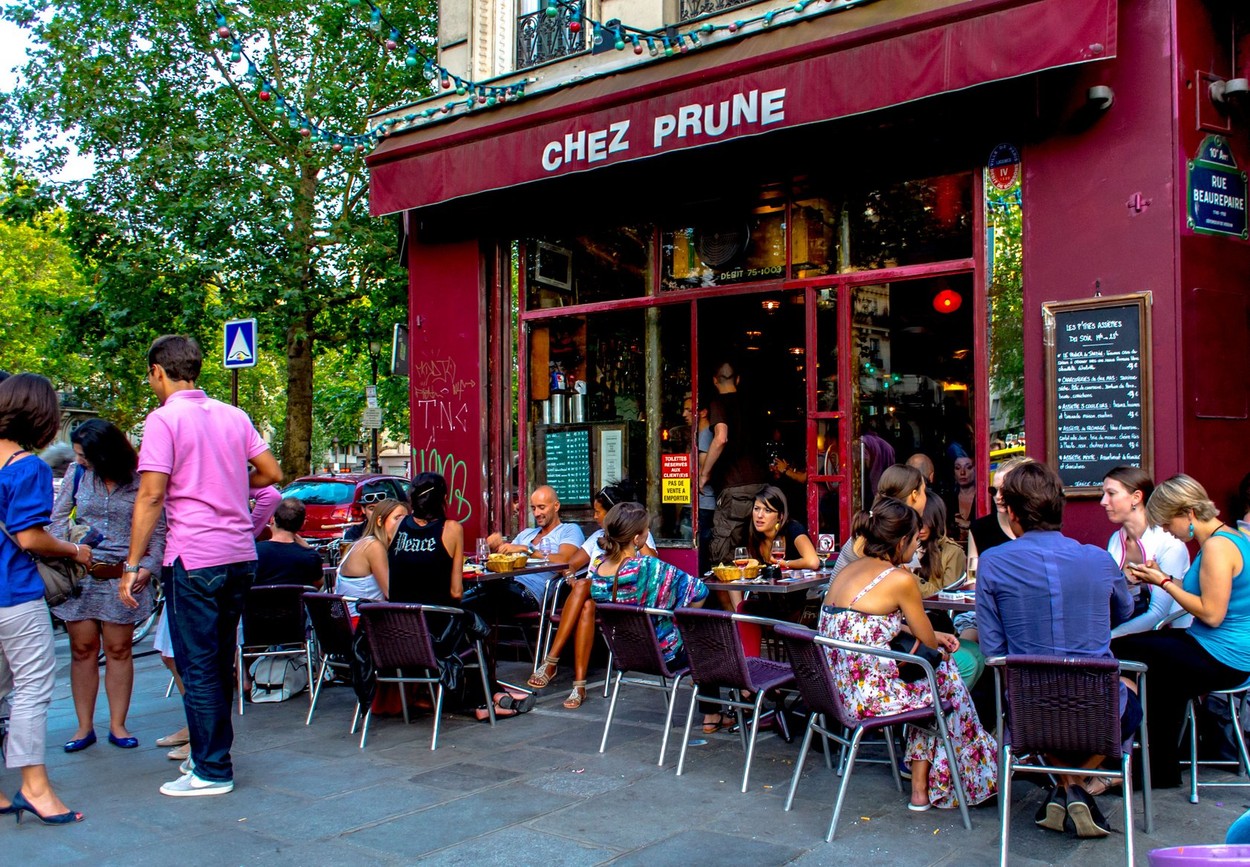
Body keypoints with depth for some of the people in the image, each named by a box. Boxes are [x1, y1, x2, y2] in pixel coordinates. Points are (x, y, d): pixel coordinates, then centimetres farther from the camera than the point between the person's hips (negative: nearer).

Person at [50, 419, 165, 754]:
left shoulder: (140, 479, -5)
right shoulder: (76, 473, 3)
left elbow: (158, 529, 0)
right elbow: (58, 517, 9)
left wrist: (147, 566, -10)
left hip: (122, 576, -2)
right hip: (80, 574, 2)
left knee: (119, 650, 4)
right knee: (83, 648, 6)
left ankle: (117, 726, 14)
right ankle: (85, 727, 15)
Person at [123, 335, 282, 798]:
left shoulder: (164, 418, -7)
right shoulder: (233, 415, 10)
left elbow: (151, 495, -12)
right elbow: (272, 473, 12)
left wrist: (132, 564, -9)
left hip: (195, 557, -6)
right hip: (241, 554, 7)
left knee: (198, 666, 1)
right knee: (220, 661, 16)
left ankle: (211, 772, 6)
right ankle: (211, 754, 27)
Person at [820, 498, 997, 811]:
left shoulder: (847, 571, 11)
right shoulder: (900, 579, -13)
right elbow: (928, 640, -1)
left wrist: (933, 636, 28)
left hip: (836, 688, 8)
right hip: (868, 695, -8)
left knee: (928, 680, 25)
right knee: (945, 679, 18)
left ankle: (921, 786, 30)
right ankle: (923, 790, 32)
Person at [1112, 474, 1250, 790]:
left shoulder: (1217, 546, -22)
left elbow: (1212, 613, -25)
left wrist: (1164, 583, -16)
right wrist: (1163, 577, 5)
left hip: (1221, 660, -11)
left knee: (1119, 652, -7)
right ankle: (1162, 770, 27)